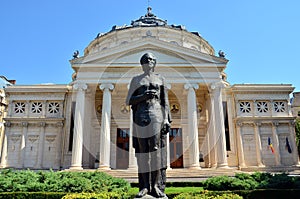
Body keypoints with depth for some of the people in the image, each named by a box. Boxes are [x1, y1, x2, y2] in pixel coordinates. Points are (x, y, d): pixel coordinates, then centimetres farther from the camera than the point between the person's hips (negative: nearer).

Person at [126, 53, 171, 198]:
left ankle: (156, 186, -7)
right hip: (141, 117, 1)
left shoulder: (160, 79, 15)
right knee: (143, 151, -2)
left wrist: (167, 119, -3)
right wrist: (144, 96, -10)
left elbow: (165, 101, 9)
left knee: (156, 149, -10)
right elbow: (129, 101, 8)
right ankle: (145, 186, 2)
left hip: (156, 115, 0)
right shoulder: (136, 80, 15)